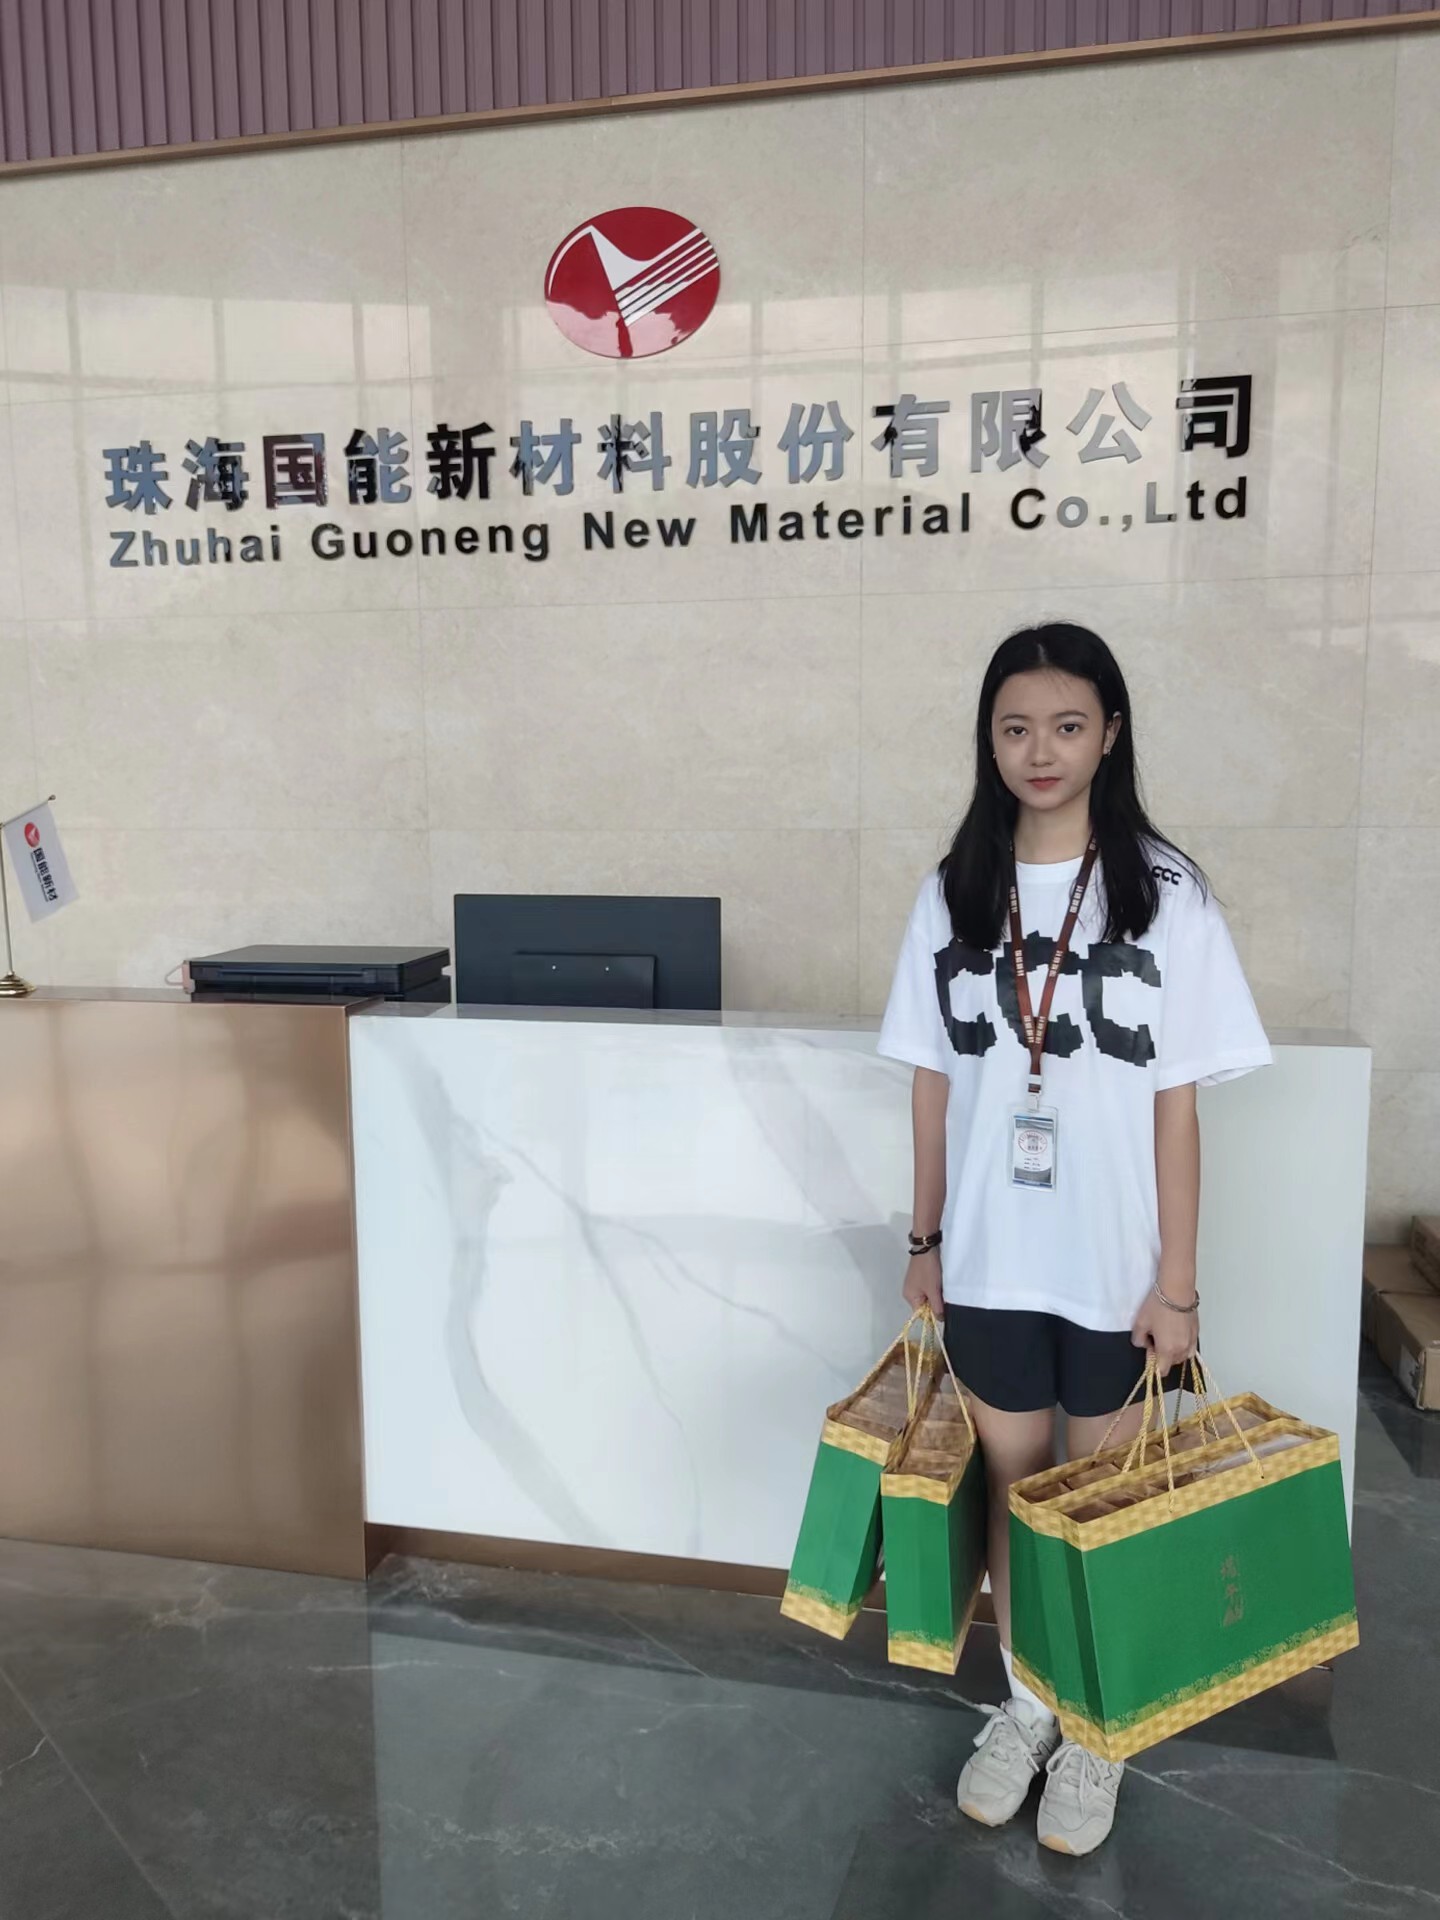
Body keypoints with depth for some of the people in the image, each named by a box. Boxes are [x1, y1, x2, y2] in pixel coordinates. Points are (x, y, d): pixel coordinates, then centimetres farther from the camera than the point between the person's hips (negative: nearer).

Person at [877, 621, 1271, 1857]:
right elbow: (935, 1082, 5)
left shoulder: (1164, 893, -8)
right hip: (988, 1258, 2)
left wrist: (1178, 1282, -8)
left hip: (1113, 1265, -2)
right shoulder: (955, 892, 0)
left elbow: (1177, 1104, -8)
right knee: (1014, 1486, 16)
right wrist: (925, 1239, 6)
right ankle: (1025, 1706, 38)